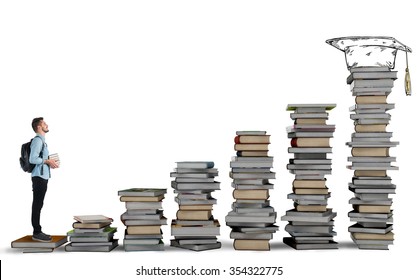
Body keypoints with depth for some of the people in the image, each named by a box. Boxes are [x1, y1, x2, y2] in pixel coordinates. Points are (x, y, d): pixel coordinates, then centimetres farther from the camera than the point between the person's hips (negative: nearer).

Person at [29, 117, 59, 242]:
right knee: (37, 205, -6)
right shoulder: (37, 140, -13)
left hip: (43, 177, 10)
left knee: (38, 205, 12)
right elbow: (32, 159, -22)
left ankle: (38, 231, 17)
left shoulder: (41, 141, 18)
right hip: (39, 177, -10)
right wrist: (47, 161, -15)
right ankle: (36, 233, -2)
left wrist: (50, 163, 10)